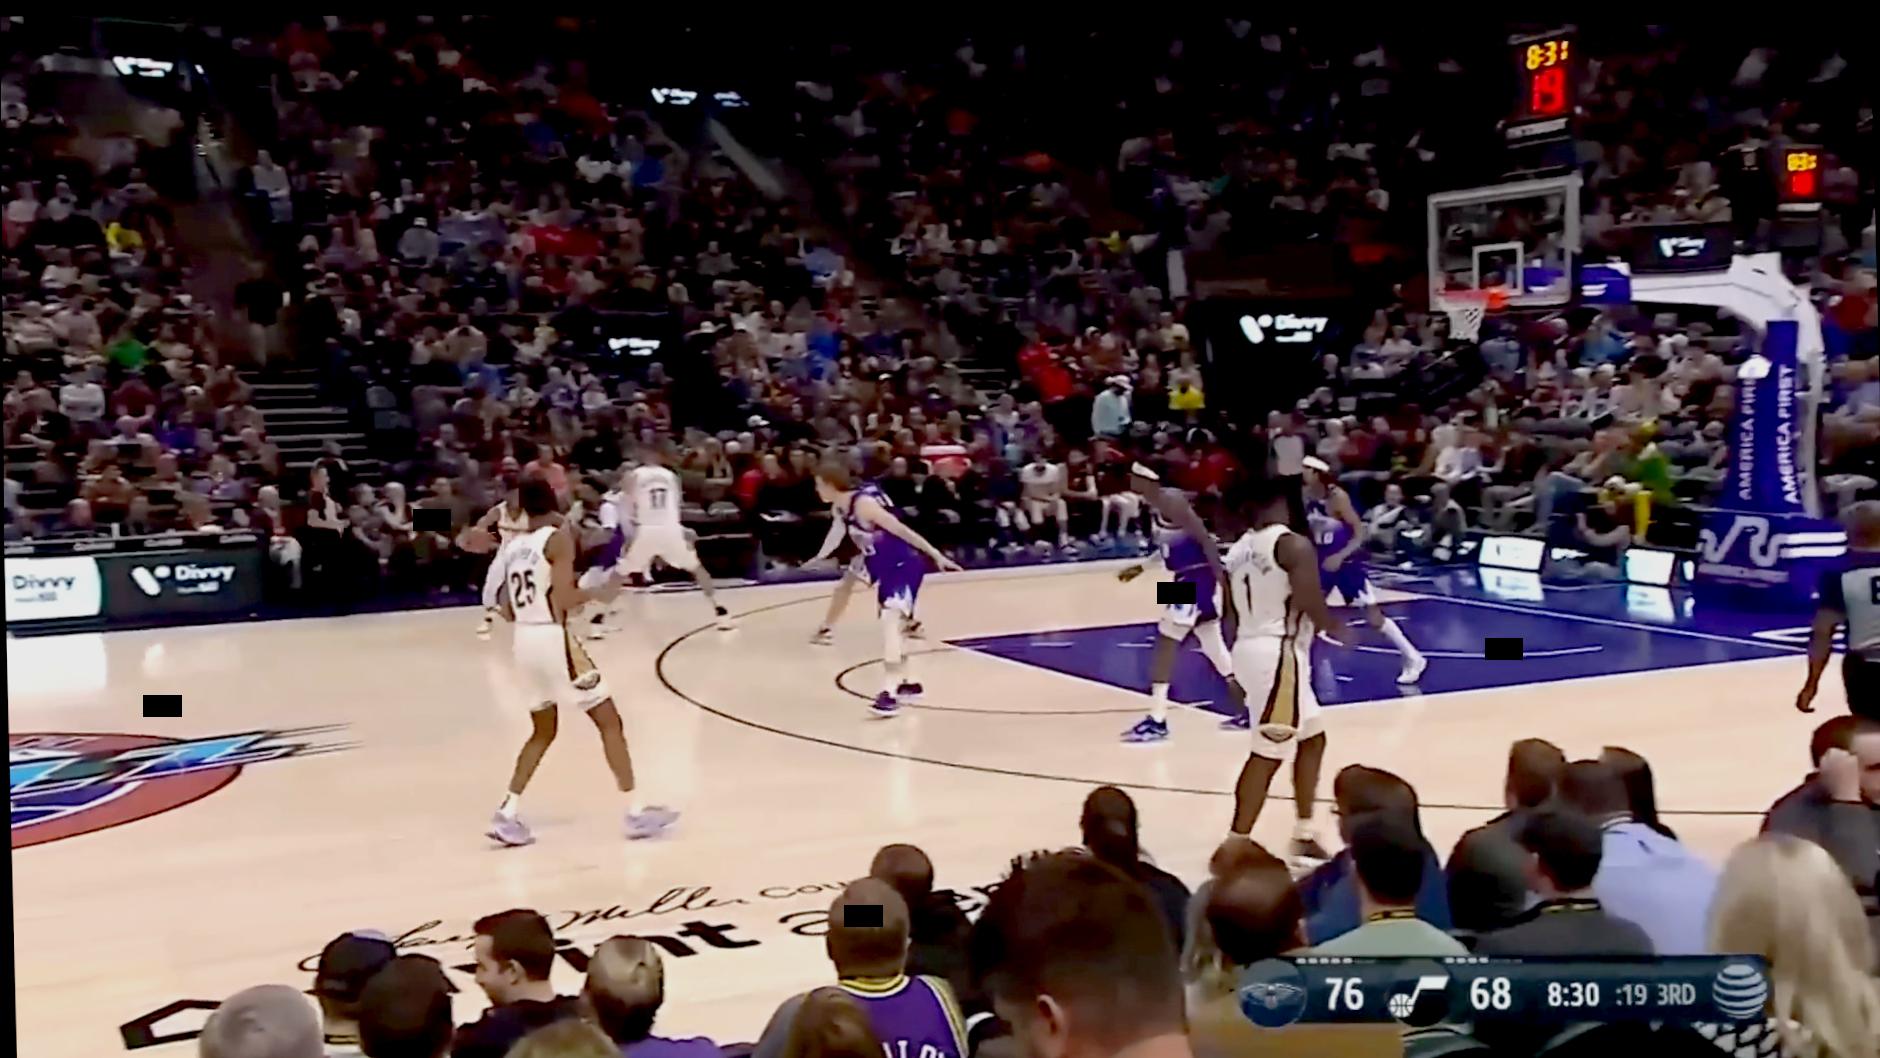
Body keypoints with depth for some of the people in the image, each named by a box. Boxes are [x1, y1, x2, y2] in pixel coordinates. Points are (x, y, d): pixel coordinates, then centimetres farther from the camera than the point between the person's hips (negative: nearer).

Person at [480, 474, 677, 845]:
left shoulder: (514, 546, 12)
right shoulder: (558, 538, -9)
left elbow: (508, 610, 12)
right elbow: (564, 599, -18)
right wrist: (598, 593, -1)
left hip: (524, 642, 7)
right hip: (553, 639, -7)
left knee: (543, 732, 21)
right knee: (609, 722, 3)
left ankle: (507, 815, 12)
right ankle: (637, 812, 5)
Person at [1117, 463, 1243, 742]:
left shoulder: (1170, 500, -18)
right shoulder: (1156, 503, 12)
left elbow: (1205, 538, -22)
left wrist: (1222, 581, -25)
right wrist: (1142, 567, 26)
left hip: (1198, 578, -10)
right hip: (1189, 578, 10)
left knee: (1165, 641, -8)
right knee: (1213, 646, 17)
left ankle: (1157, 721, -7)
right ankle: (1245, 711, 25)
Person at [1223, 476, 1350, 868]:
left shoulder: (1237, 550, 13)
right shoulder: (1294, 544, -11)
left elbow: (1233, 611, 17)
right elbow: (1311, 603, -18)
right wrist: (1336, 629, 0)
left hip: (1251, 647, 9)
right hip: (1279, 652, -9)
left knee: (1312, 738, 20)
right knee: (1268, 753, -7)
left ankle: (1304, 837, 24)